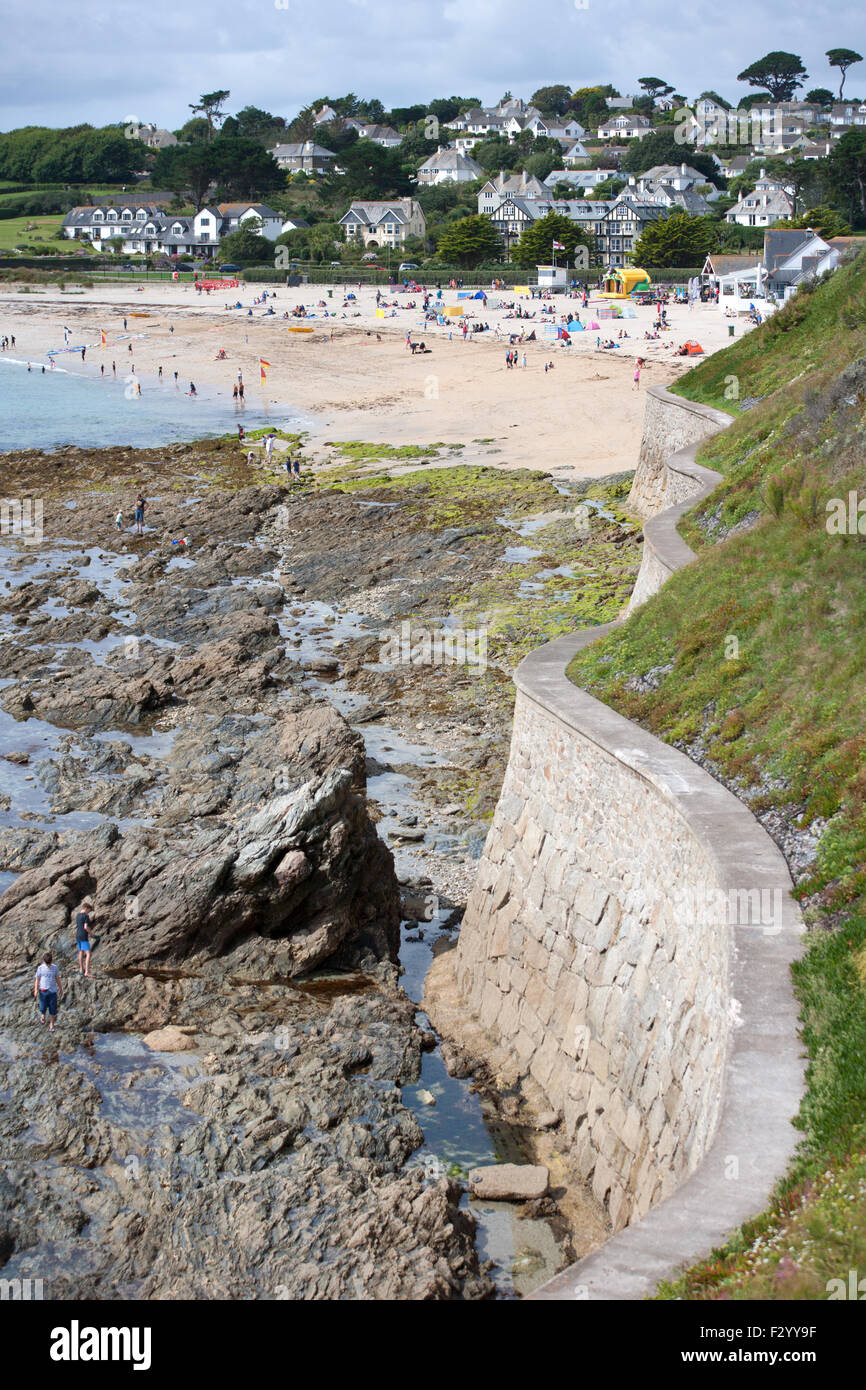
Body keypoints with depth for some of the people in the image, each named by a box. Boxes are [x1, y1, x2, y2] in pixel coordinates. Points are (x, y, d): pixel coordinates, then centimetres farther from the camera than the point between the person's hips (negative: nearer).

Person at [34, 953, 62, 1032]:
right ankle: (43, 1015, 42)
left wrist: (61, 989, 12)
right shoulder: (40, 968, -6)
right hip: (43, 990, 0)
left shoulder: (55, 968, -3)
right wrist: (36, 990, -7)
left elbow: (58, 979, 6)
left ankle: (51, 1025, 17)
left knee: (53, 1009, 2)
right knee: (43, 1007, 8)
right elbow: (37, 979, -1)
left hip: (53, 991, 0)